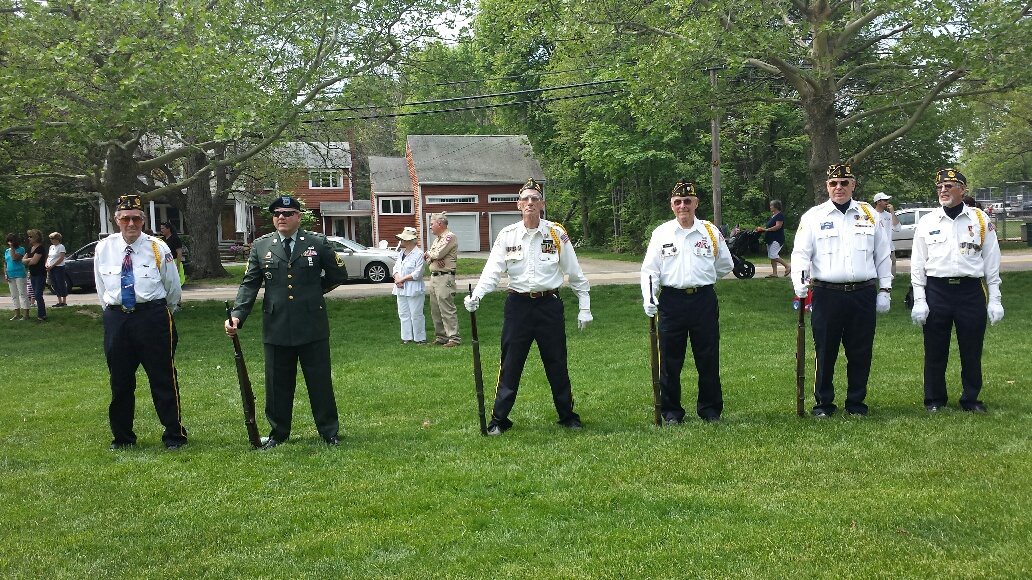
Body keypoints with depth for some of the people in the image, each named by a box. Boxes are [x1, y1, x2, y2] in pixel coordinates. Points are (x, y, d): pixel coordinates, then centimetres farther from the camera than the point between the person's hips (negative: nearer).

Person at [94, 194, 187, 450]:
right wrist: (113, 313, 13)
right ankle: (122, 437, 25)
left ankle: (174, 435, 12)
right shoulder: (103, 249, 4)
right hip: (115, 319, 3)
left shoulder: (158, 248, -4)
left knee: (163, 379, 1)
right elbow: (101, 288, 15)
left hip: (153, 316, -3)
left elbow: (173, 288, 8)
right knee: (120, 381, 11)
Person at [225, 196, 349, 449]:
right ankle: (278, 433, 24)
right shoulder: (260, 246, 6)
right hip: (276, 327, 2)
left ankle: (329, 431, 17)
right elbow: (249, 284, 3)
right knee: (277, 383, 9)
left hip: (312, 326, -1)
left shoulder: (318, 242, 2)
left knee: (320, 381, 5)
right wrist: (237, 316, -10)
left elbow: (339, 275, 11)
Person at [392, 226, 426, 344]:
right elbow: (396, 267, 13)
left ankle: (420, 338, 6)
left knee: (416, 314, -3)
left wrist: (402, 279, -15)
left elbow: (417, 273, -17)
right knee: (403, 314, 10)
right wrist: (397, 278, -8)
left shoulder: (419, 254, -11)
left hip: (414, 289, -8)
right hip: (401, 289, 8)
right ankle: (407, 337, 18)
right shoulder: (402, 252, 14)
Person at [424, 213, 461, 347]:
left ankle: (454, 338, -8)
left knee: (447, 309, -10)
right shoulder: (437, 239, 21)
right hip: (433, 276, 10)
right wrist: (433, 258, -8)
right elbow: (427, 257, 15)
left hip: (445, 277, -10)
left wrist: (429, 253, 4)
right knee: (435, 310, 10)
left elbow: (438, 254, -17)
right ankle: (441, 336, 17)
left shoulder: (450, 237, -8)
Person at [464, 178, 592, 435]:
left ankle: (568, 416, 24)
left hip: (549, 305, 0)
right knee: (510, 364, 2)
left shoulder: (556, 233, 0)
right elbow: (493, 270, -5)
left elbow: (574, 272, 5)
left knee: (557, 364, 8)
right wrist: (476, 294, -22)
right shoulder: (507, 235, 1)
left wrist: (584, 307, 4)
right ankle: (499, 419, 13)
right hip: (518, 305, 0)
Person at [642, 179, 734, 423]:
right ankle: (671, 411, 15)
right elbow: (649, 269, 2)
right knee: (670, 360, 4)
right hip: (672, 301, -1)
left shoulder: (711, 232, 6)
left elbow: (725, 265, 19)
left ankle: (710, 409, 19)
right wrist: (649, 298, -10)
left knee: (708, 358, 6)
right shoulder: (661, 233, 4)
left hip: (704, 300, 1)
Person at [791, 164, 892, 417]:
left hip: (863, 294, 2)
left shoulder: (869, 214, 11)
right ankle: (823, 403, 14)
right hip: (827, 294, -2)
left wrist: (884, 290, 9)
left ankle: (856, 402, 20)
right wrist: (800, 280, -19)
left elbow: (882, 255, 14)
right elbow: (800, 252, -1)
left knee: (860, 352, 7)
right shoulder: (813, 216, 5)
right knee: (825, 351, 1)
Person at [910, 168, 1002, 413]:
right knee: (935, 351, 6)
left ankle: (971, 399, 22)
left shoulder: (980, 220, 4)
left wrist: (995, 299, 1)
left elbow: (991, 262, 5)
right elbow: (918, 264, 4)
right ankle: (934, 400, 19)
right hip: (936, 291, 0)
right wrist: (919, 300, -3)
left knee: (972, 350, 7)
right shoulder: (926, 223, 5)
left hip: (971, 291, 0)